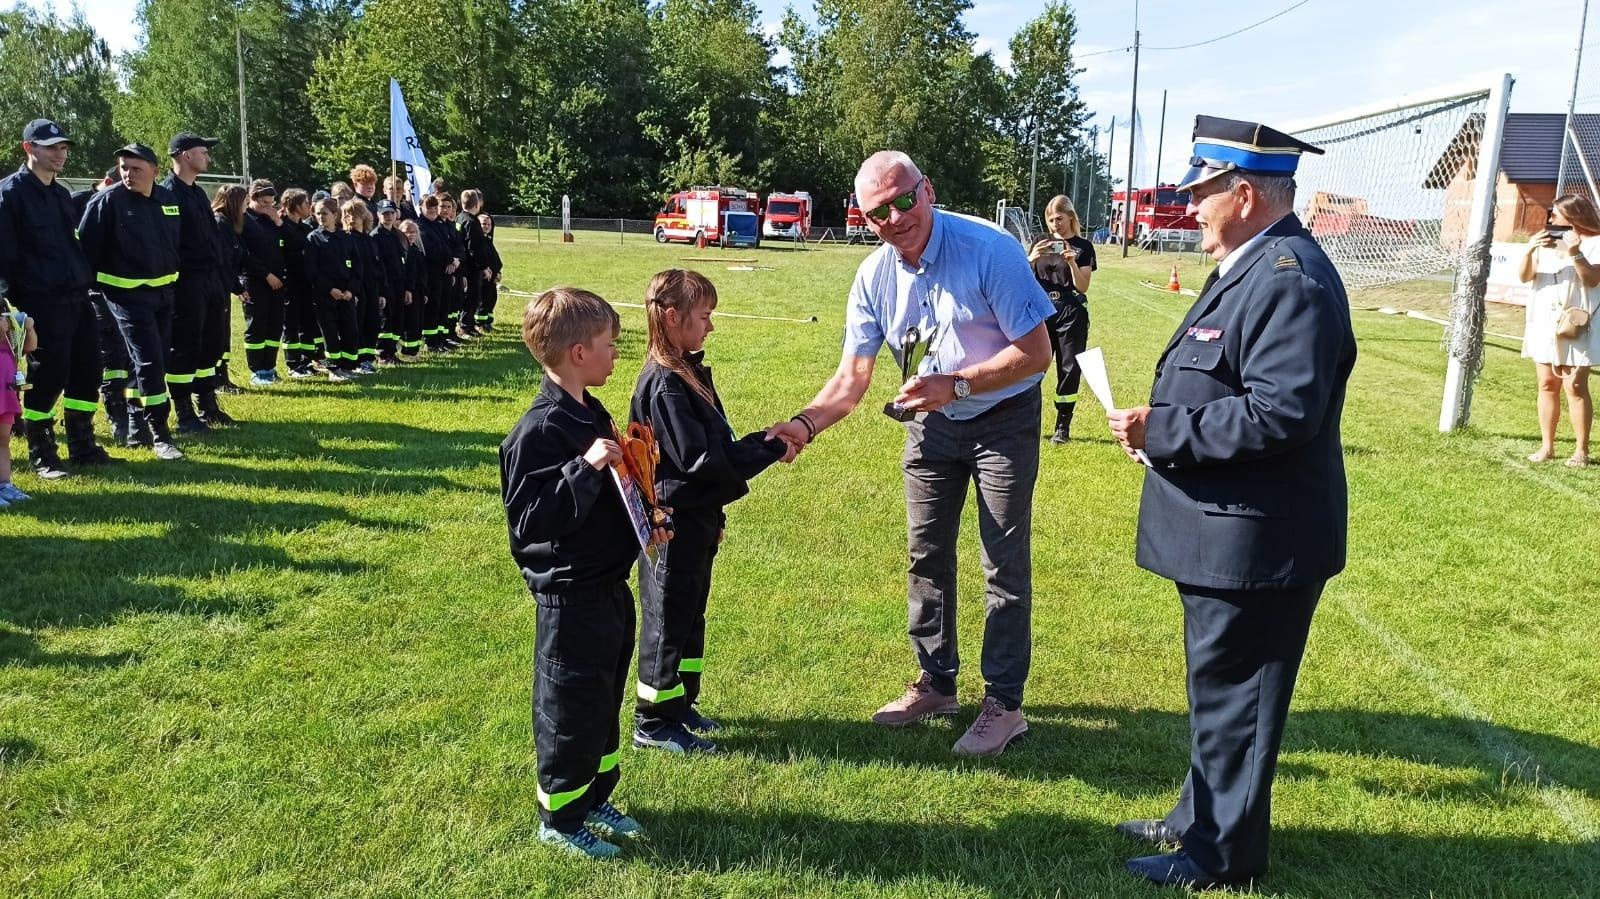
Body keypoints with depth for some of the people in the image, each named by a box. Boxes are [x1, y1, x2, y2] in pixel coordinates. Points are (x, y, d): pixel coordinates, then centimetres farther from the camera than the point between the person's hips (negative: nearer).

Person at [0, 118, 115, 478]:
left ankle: (83, 446, 21)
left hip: (76, 298, 7)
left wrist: (87, 282, 16)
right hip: (41, 302, -7)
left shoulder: (61, 193, 17)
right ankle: (41, 455, 10)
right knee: (47, 377, -2)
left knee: (86, 371, 9)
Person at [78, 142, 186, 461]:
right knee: (149, 362, -9)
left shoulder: (168, 199, 6)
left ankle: (137, 426, 26)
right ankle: (159, 434, -3)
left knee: (156, 361, 12)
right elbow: (86, 247, -10)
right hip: (128, 295, -6)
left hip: (163, 292, 6)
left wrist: (175, 278, 17)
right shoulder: (108, 200, -11)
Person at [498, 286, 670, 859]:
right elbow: (529, 519, -27)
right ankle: (560, 818, 25)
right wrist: (585, 468, -35)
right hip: (570, 597, -9)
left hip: (609, 586, 9)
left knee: (605, 702, 21)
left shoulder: (592, 415, 8)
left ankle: (594, 799, 38)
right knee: (571, 712, 6)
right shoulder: (540, 430, -22)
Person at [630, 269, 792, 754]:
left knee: (690, 615, 19)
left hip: (698, 519, 10)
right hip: (673, 523, -10)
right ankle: (653, 722, 16)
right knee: (667, 619, 2)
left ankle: (679, 704, 34)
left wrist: (764, 440, 2)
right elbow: (699, 458, -25)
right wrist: (771, 452, -20)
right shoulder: (664, 385, -21)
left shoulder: (690, 373, 10)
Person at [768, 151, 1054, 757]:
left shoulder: (989, 252, -24)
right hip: (932, 421, 6)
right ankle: (936, 684, 30)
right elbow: (852, 378, -7)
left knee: (1005, 565, -1)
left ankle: (1004, 704, 11)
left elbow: (1035, 352, -23)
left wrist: (955, 384, -31)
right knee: (928, 555, 13)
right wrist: (805, 424, -23)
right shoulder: (874, 276, -8)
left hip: (1003, 418, -5)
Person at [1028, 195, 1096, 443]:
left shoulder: (1082, 247, 2)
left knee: (1069, 368, 2)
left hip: (1071, 314, -1)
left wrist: (1071, 261, -19)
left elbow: (1083, 287, -4)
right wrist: (1031, 258, -14)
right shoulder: (1041, 243, 9)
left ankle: (1063, 426, 9)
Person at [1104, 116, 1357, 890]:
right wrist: (1161, 425, 6)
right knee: (1218, 689, 21)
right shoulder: (1251, 267, 12)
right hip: (1230, 530, 10)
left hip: (1257, 539, -10)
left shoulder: (1289, 278, -21)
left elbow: (1280, 413, -29)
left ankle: (1224, 854, 21)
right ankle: (1203, 816, 37)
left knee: (1232, 696, 4)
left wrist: (1160, 431, -23)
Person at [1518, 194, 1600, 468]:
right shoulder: (1546, 242, 10)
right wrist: (1529, 251, -16)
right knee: (1547, 385, 7)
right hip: (1544, 323, 5)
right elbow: (1525, 277, 1)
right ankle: (1546, 446, 13)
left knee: (1575, 387, -7)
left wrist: (1576, 254, -27)